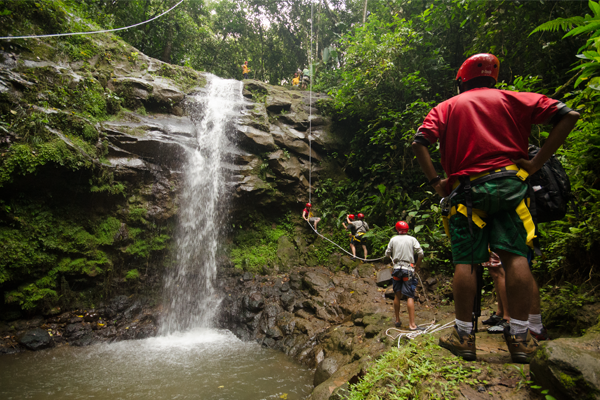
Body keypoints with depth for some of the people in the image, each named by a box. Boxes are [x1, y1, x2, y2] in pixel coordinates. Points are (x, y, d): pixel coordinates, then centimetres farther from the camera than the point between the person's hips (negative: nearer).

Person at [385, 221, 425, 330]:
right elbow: (421, 254, -6)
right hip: (408, 269, -2)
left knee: (397, 295, 11)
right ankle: (412, 324, -7)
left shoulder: (393, 239, 5)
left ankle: (397, 321, 20)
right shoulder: (412, 239, 1)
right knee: (410, 297, -4)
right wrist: (417, 266, 6)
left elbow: (387, 254, 9)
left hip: (396, 268, 2)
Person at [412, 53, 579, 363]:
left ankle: (464, 336, 6)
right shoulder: (511, 99, 15)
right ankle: (520, 338, 3)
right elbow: (568, 116, 6)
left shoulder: (445, 108, 12)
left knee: (465, 261, 1)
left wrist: (435, 182, 2)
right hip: (509, 182, 1)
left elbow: (419, 143, -4)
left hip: (466, 189, -1)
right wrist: (535, 163, 2)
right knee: (515, 255, 2)